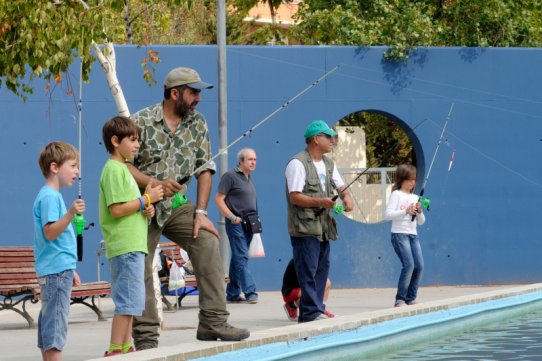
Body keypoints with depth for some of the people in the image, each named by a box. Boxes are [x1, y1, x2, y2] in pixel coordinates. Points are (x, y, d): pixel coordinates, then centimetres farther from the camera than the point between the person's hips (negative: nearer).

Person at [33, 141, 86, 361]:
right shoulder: (49, 197, -12)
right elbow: (49, 232, -23)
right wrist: (70, 214, -35)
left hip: (58, 271, 10)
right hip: (56, 271, -10)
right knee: (55, 322, -11)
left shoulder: (52, 195, 19)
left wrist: (70, 269, 27)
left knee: (48, 323, 11)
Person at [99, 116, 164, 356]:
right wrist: (147, 199, -12)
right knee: (128, 302, -12)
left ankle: (125, 348, 18)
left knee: (129, 302, 13)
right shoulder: (114, 170, -12)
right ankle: (115, 352, -11)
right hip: (125, 246, -11)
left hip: (132, 245, 11)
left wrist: (146, 208, 6)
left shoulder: (122, 168, 20)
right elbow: (116, 209, -20)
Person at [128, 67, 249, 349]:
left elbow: (205, 168, 3)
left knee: (208, 243, -16)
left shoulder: (197, 123, 5)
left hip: (178, 206, 4)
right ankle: (146, 338, 5)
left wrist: (201, 212, -5)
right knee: (140, 272, -5)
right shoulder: (141, 122, -9)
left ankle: (213, 322, -13)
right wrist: (155, 184, -23)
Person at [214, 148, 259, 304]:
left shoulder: (248, 178, 18)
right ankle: (250, 292, -16)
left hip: (249, 224, 8)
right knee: (241, 257, -11)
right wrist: (232, 217, -16)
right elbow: (218, 199, -9)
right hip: (236, 223, -8)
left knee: (238, 258, 10)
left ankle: (232, 294, 14)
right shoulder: (230, 176, -6)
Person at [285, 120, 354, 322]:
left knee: (321, 269, 10)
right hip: (305, 227, -9)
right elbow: (295, 197, -16)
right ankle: (312, 311, -10)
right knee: (308, 270, -10)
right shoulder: (298, 163, -11)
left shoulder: (328, 163, 17)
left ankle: (314, 311, 15)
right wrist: (320, 202, -26)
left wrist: (346, 197, -5)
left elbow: (340, 186, 19)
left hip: (323, 226, 9)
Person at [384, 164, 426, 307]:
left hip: (413, 235, 6)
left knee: (419, 266, -4)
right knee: (409, 265, -17)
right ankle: (400, 299, -11)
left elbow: (421, 222, 19)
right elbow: (387, 214, -12)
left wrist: (419, 212, -1)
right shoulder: (396, 194, 0)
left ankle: (410, 298, 6)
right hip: (399, 234, -6)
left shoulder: (415, 197, 18)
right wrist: (405, 211, -18)